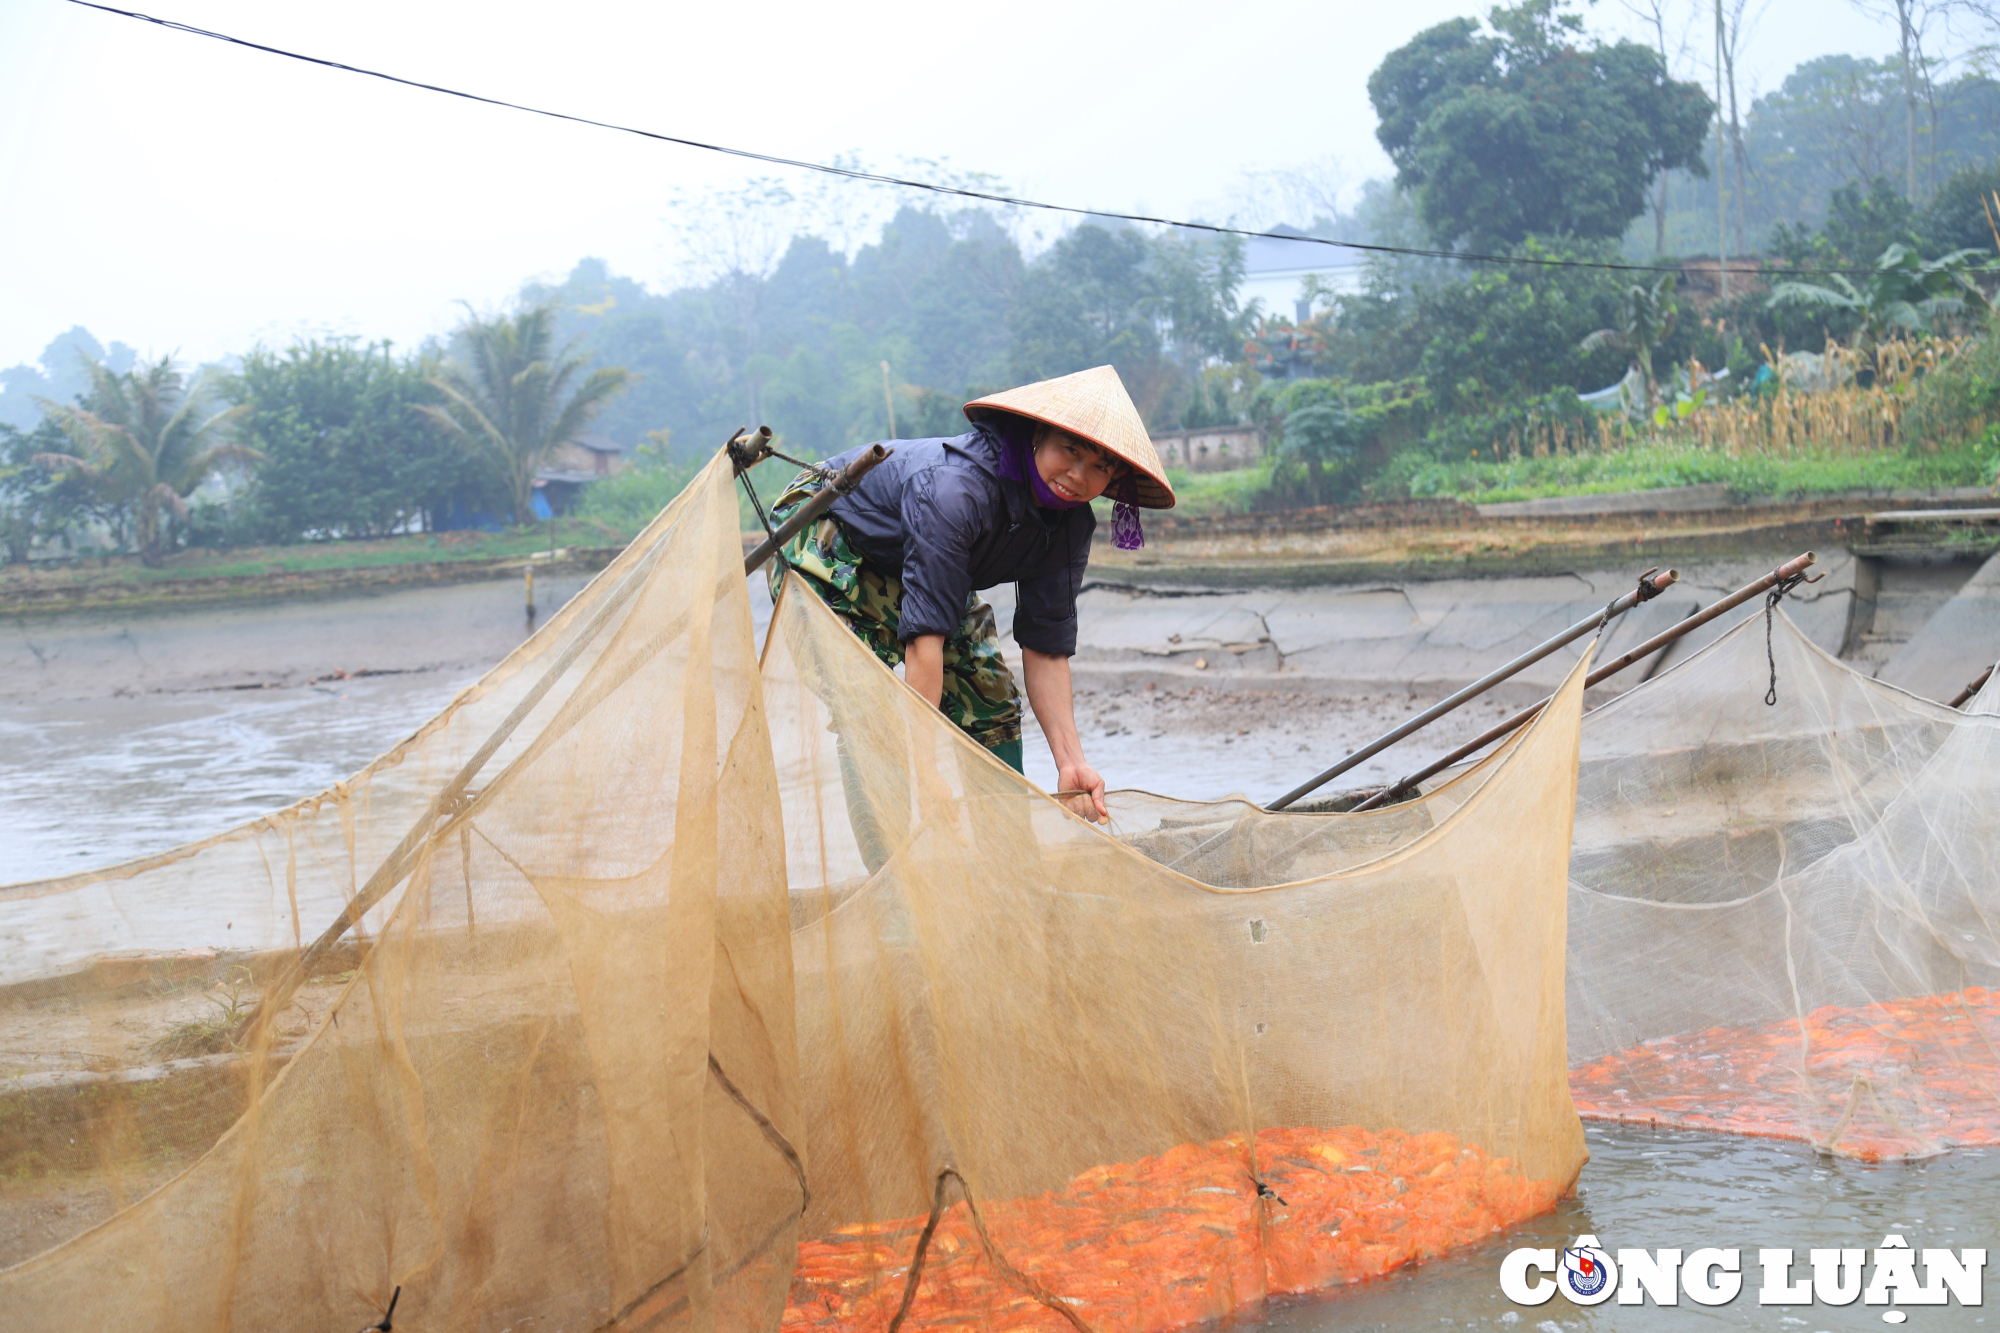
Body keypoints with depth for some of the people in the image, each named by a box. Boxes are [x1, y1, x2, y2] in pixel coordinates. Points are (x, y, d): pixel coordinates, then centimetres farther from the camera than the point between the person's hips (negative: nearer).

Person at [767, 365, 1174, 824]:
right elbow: (925, 632, -43)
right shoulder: (956, 488, -41)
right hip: (822, 536, -8)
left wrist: (1072, 763, -22)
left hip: (912, 563, 8)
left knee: (988, 692, 6)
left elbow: (1045, 647, -13)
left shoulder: (1070, 525, -17)